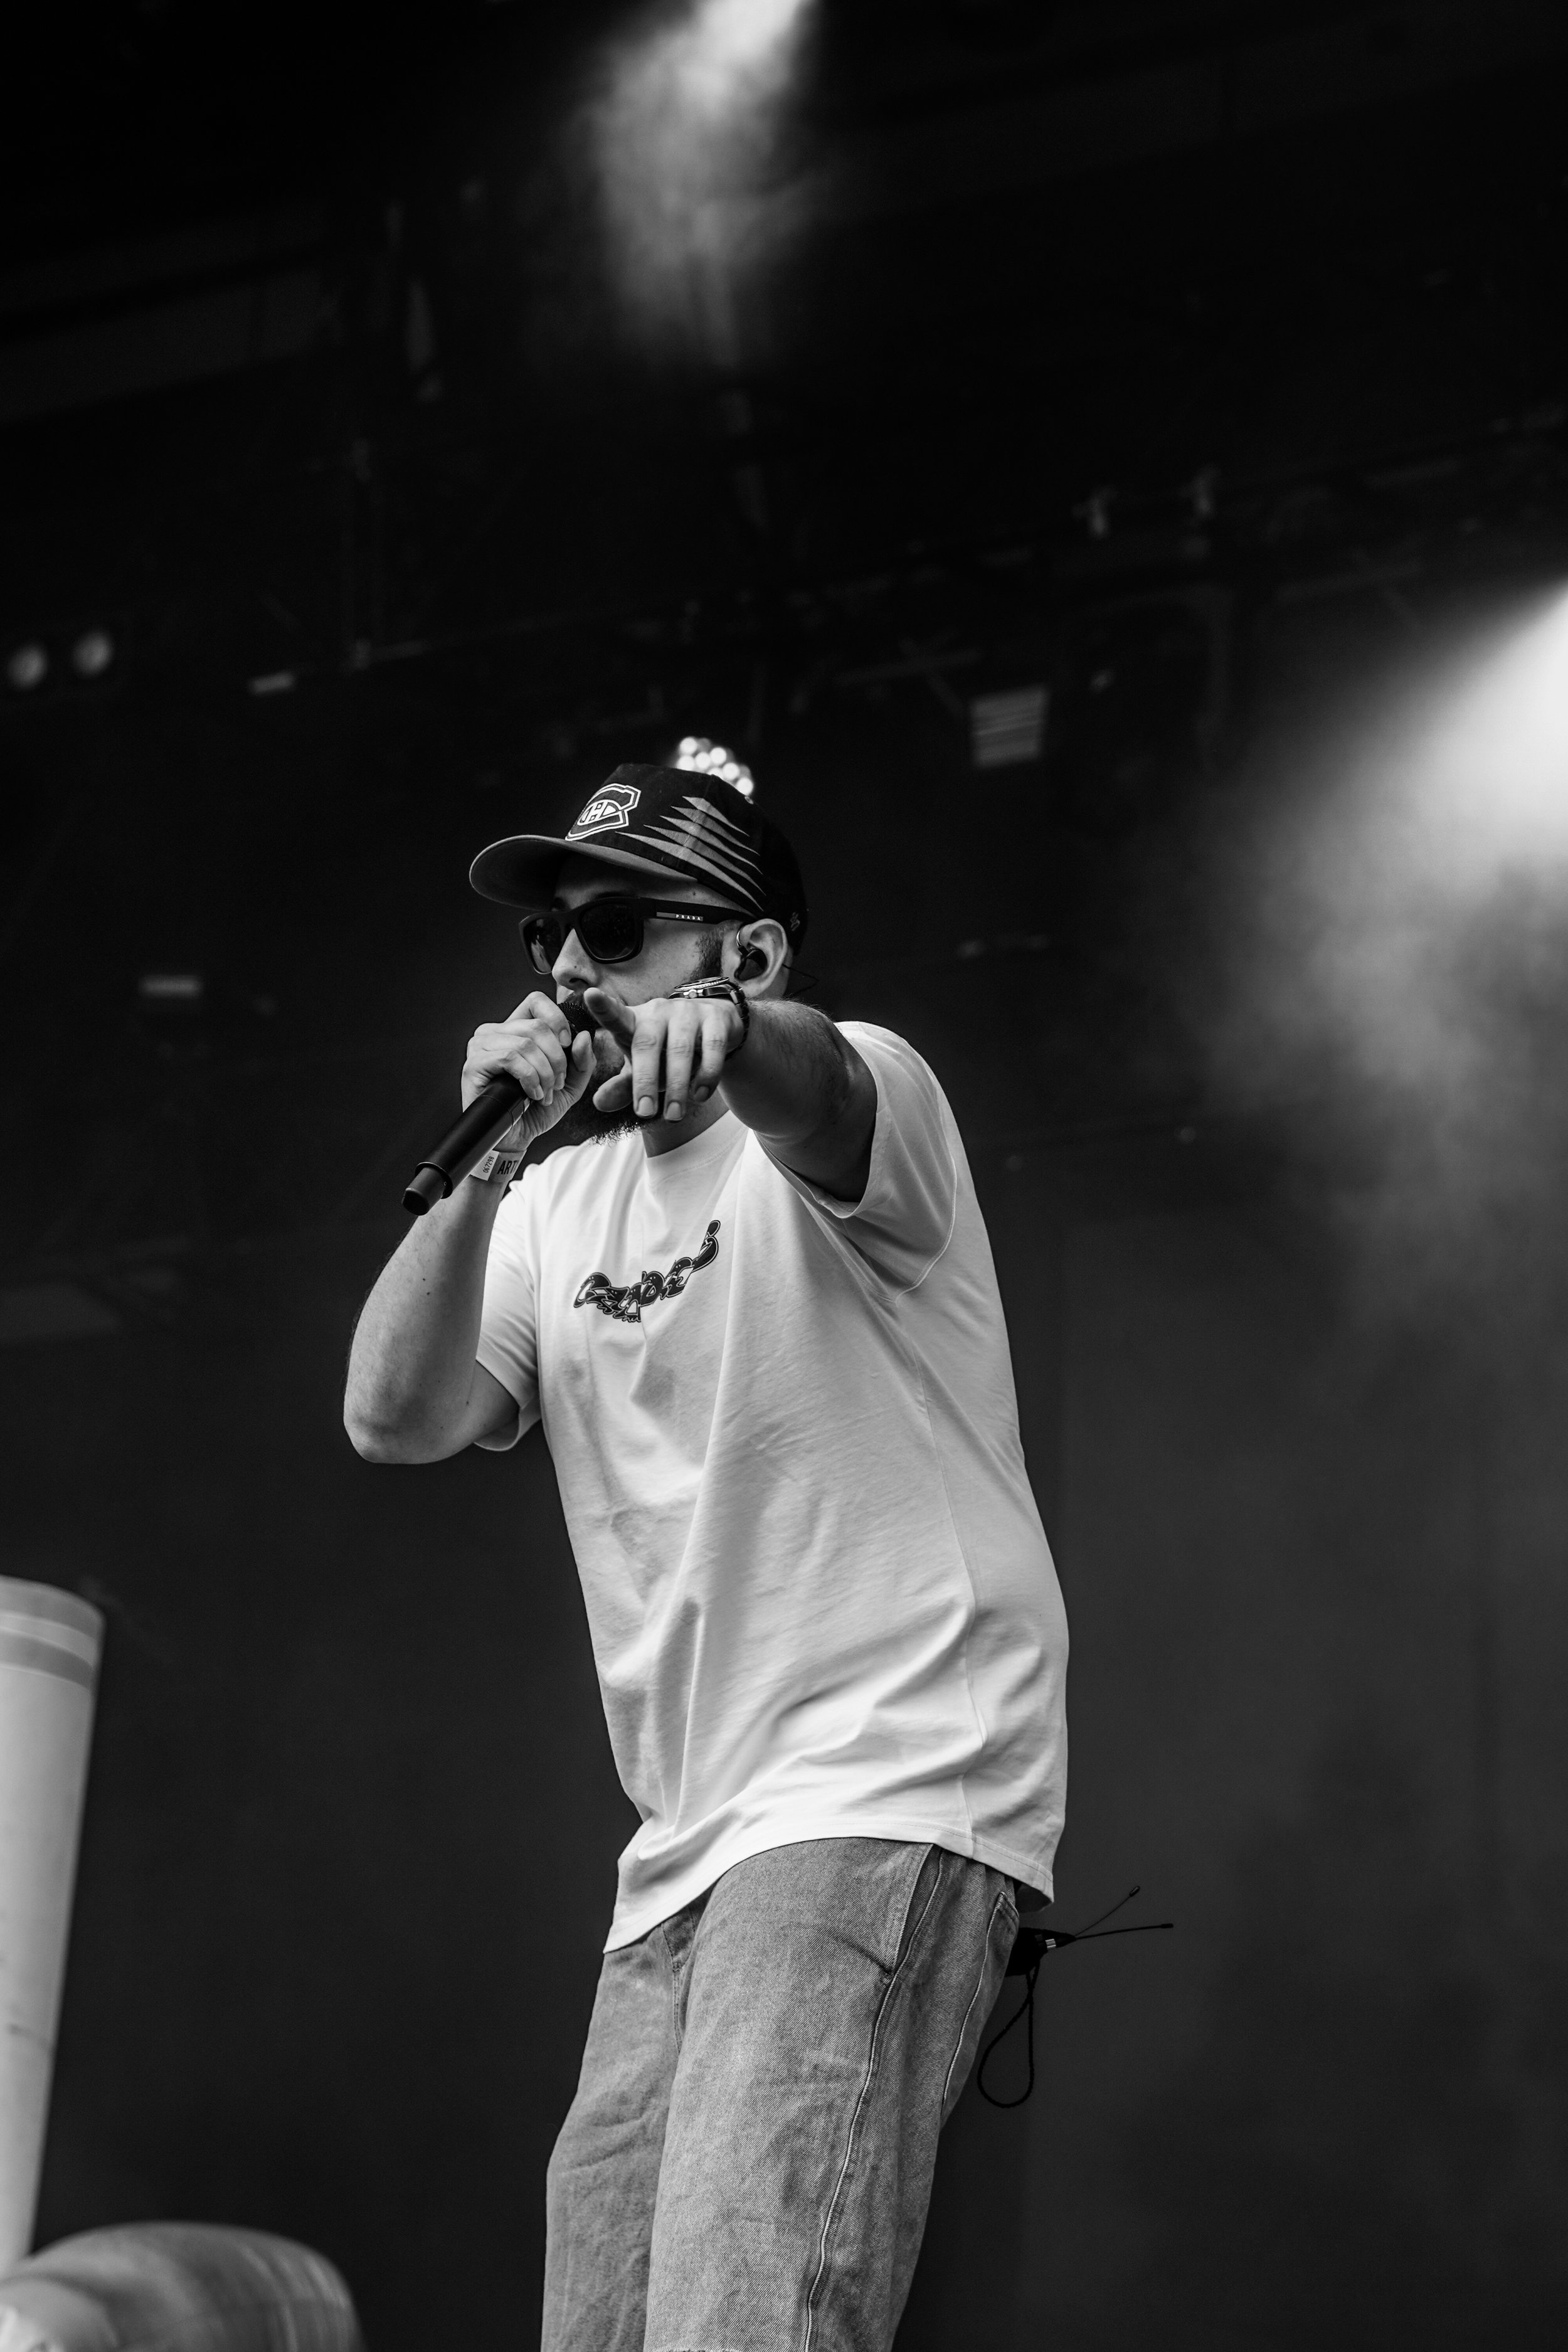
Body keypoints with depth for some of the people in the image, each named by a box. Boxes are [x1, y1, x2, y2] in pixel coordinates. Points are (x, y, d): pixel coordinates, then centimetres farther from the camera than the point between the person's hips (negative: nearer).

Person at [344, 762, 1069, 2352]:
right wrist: (487, 1162, -11)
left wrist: (720, 1037, -50)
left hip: (888, 1788, -7)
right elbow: (395, 1420, 2)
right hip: (686, 1845, 8)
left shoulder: (868, 1089, -1)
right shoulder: (559, 1197, 17)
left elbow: (811, 1095, -28)